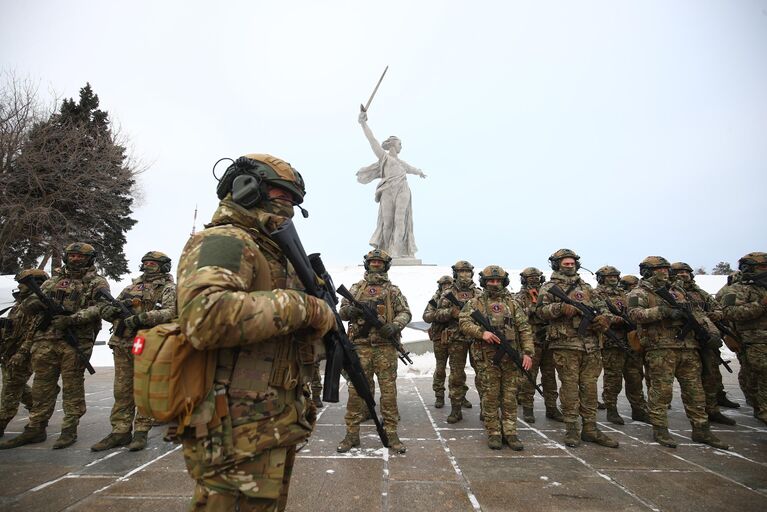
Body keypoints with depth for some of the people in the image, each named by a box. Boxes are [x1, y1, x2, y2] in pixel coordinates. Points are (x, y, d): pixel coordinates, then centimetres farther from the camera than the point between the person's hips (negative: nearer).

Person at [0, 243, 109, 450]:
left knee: (72, 386, 0)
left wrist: (72, 319, -22)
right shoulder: (53, 281, 20)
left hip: (76, 341, -5)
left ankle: (69, 430, 7)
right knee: (42, 386, 9)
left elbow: (100, 308, -11)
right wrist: (33, 302, -4)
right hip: (46, 340, 5)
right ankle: (35, 429, 18)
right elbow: (27, 306, 21)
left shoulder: (97, 283, 3)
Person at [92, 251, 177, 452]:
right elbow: (106, 310, 19)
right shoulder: (133, 286, 18)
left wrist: (141, 318, -27)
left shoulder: (168, 288, -1)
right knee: (122, 390, 10)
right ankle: (120, 431, 18)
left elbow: (171, 311, -20)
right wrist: (113, 309, -6)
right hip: (122, 344, 6)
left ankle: (141, 432, 10)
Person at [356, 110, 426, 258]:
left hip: (402, 192, 4)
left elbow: (410, 168, 50)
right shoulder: (383, 156, 11)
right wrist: (363, 123, -11)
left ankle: (398, 252, -15)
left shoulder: (401, 162, 28)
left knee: (400, 221, -11)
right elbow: (372, 140, 0)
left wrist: (419, 172, 69)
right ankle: (385, 251, 3)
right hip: (388, 193, -4)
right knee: (387, 222, -7)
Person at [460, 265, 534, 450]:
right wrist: (482, 332, -21)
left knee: (510, 396, 7)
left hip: (511, 357, 2)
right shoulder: (475, 303, 6)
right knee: (491, 397, 4)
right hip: (487, 358, -2)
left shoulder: (512, 303, 11)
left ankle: (510, 433, 17)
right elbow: (464, 323, -6)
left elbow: (524, 329, 6)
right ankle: (494, 433, 15)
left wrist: (527, 352, -4)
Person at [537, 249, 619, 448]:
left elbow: (601, 306, 19)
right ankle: (571, 430, 8)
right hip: (565, 345, -5)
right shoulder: (549, 287, 3)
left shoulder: (585, 287, 18)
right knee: (570, 387, -1)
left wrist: (604, 318, -2)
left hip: (591, 345, 5)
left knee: (589, 387, 8)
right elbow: (541, 310, -9)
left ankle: (590, 429, 17)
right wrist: (560, 307, -25)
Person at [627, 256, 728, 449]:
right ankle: (660, 429, 5)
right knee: (660, 390, -5)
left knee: (695, 390, 10)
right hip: (660, 349, -7)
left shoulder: (676, 290, 22)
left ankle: (701, 430, 20)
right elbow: (635, 314, -18)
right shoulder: (639, 293, -1)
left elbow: (696, 312, 29)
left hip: (688, 348, 7)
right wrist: (665, 311, -25)